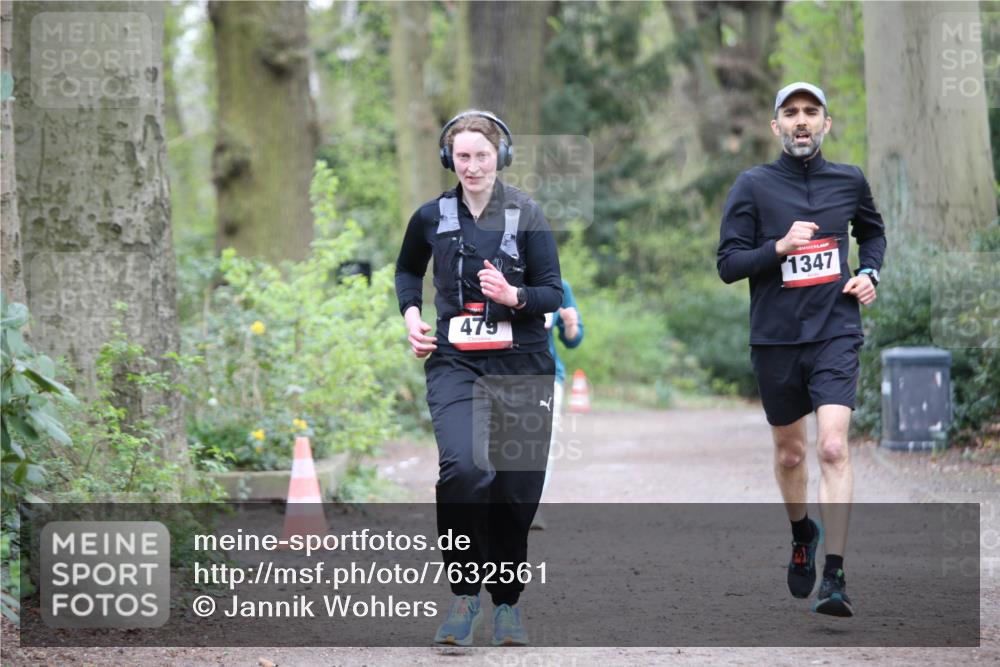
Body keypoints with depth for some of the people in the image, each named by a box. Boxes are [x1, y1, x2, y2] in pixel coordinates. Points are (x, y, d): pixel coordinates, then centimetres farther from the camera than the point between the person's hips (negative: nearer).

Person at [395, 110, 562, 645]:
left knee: (517, 491, 4)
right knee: (463, 468, -25)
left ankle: (507, 602, 25)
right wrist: (410, 314, 7)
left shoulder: (526, 216, -1)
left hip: (522, 367, 0)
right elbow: (407, 269, 24)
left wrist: (515, 296, -19)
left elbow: (553, 292, 0)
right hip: (456, 364, 0)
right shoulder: (432, 218, 4)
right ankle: (464, 595, -12)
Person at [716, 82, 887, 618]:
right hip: (775, 338, 1)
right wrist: (780, 247, -20)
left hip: (835, 333, -1)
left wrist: (869, 273, 7)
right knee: (789, 454, 14)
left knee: (833, 447, -17)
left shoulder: (849, 181, 5)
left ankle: (834, 578, -18)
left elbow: (873, 232, 25)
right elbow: (728, 263, -5)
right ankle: (801, 534, 44)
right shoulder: (753, 186, -2)